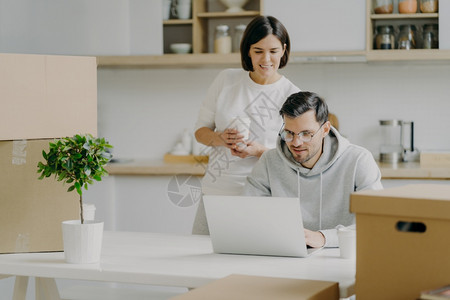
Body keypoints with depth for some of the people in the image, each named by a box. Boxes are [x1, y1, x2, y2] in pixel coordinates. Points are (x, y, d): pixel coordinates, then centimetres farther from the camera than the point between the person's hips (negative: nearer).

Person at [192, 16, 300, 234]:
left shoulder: (292, 96, -3)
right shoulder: (226, 80, 4)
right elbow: (200, 130, 10)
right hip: (215, 192, 3)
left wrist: (260, 150, -20)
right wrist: (221, 139, -12)